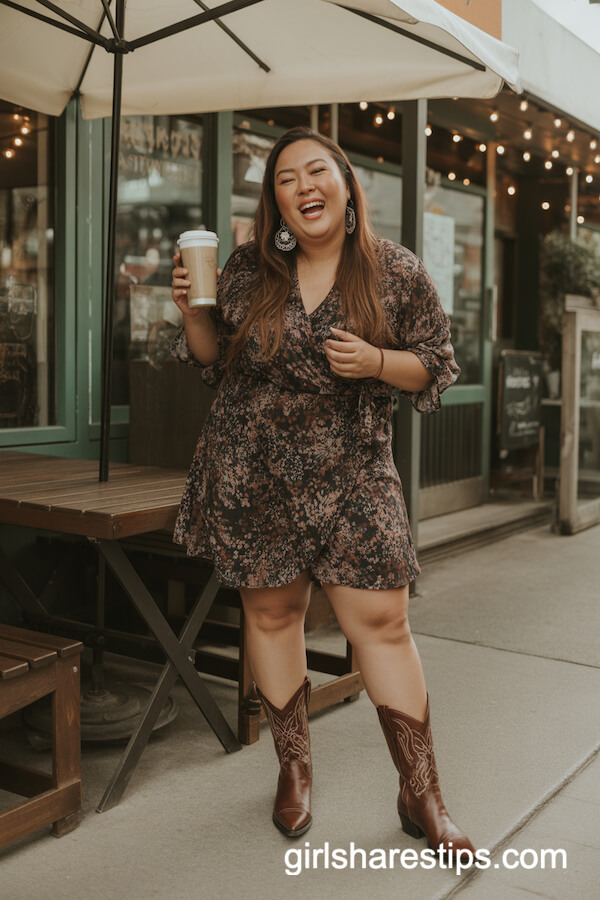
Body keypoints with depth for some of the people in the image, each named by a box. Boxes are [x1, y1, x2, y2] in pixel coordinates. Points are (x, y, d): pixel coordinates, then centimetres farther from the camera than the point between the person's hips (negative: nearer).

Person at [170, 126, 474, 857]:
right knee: (270, 613, 9)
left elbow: (437, 363, 3)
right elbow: (215, 361, 12)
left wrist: (376, 362, -15)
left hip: (350, 476, -2)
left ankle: (421, 795, 12)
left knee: (381, 623, -4)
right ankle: (293, 769, 29)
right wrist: (194, 311, -7)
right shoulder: (249, 270, 4)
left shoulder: (398, 272, -1)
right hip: (251, 476, 2)